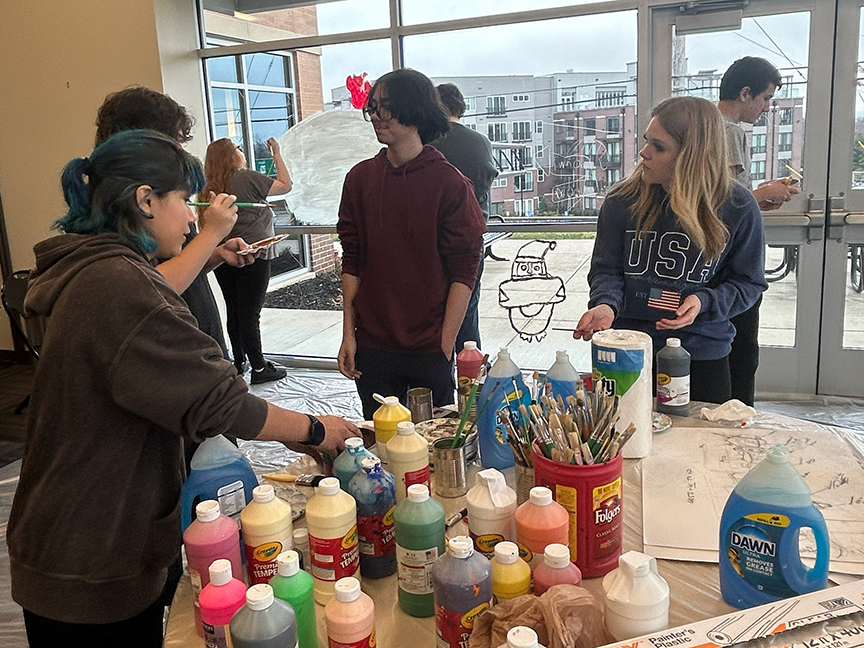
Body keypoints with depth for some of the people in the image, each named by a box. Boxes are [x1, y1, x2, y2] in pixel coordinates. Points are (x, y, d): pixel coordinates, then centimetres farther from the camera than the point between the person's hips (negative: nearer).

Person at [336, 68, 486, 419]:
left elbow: (463, 274, -8)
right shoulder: (360, 178, 4)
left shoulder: (450, 183, -7)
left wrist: (445, 348, -11)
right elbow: (352, 263, 7)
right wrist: (348, 334, 3)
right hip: (372, 348, 3)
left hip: (430, 348, -3)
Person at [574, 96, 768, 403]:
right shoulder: (621, 201, -7)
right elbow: (606, 269, -2)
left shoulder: (738, 208, -8)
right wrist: (606, 304, -23)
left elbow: (748, 283, -1)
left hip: (703, 356, 0)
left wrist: (704, 302, -19)